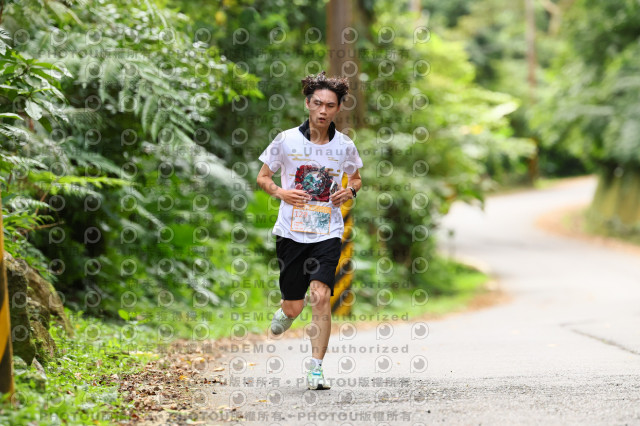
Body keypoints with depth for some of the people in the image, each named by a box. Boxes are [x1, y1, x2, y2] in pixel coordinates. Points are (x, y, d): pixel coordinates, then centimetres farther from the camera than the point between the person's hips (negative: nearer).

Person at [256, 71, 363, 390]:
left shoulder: (345, 146, 1)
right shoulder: (286, 140, -3)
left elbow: (355, 178, 20)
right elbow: (263, 177, 7)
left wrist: (350, 191, -4)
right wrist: (280, 192, -13)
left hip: (328, 233, 0)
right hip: (291, 232, 0)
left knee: (320, 297, -19)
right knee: (294, 307, 6)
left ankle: (316, 369, -13)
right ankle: (286, 310, 46)